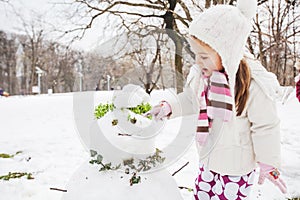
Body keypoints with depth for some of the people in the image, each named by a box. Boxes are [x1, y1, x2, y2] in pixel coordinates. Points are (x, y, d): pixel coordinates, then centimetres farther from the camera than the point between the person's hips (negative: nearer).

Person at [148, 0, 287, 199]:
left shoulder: (252, 84, -27)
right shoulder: (201, 75, -10)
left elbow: (265, 128, -16)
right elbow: (191, 100, 9)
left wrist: (269, 164, -5)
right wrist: (169, 106, -9)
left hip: (236, 167, -6)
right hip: (208, 159, 6)